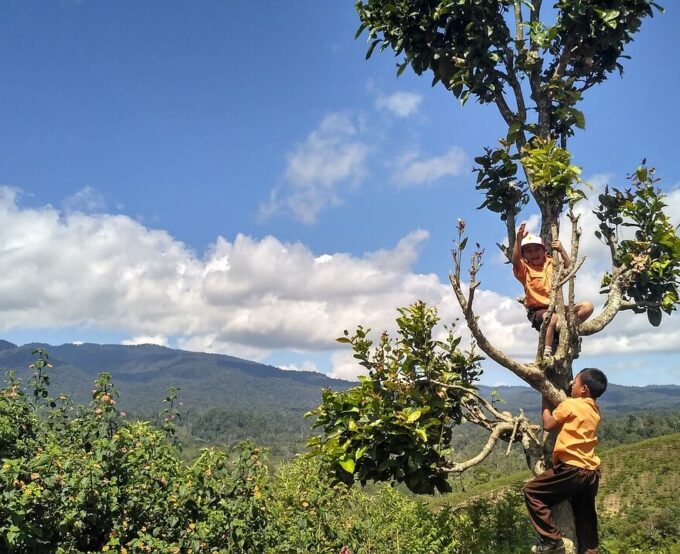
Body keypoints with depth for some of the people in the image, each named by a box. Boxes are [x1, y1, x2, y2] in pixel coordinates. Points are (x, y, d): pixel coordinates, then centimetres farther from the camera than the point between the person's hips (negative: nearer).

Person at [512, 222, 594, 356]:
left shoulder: (551, 263, 13)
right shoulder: (524, 269, -1)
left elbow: (569, 268, 2)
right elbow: (515, 260, -23)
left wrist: (561, 250, -8)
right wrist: (519, 239, -37)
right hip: (537, 310, -5)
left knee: (587, 306, -10)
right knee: (553, 317, -38)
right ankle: (547, 353, -26)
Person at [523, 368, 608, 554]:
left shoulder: (570, 404, -10)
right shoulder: (594, 409, 12)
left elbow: (548, 424, -1)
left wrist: (545, 399, 9)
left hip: (572, 469, -8)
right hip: (591, 472, 8)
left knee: (532, 491, 2)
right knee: (586, 521, 15)